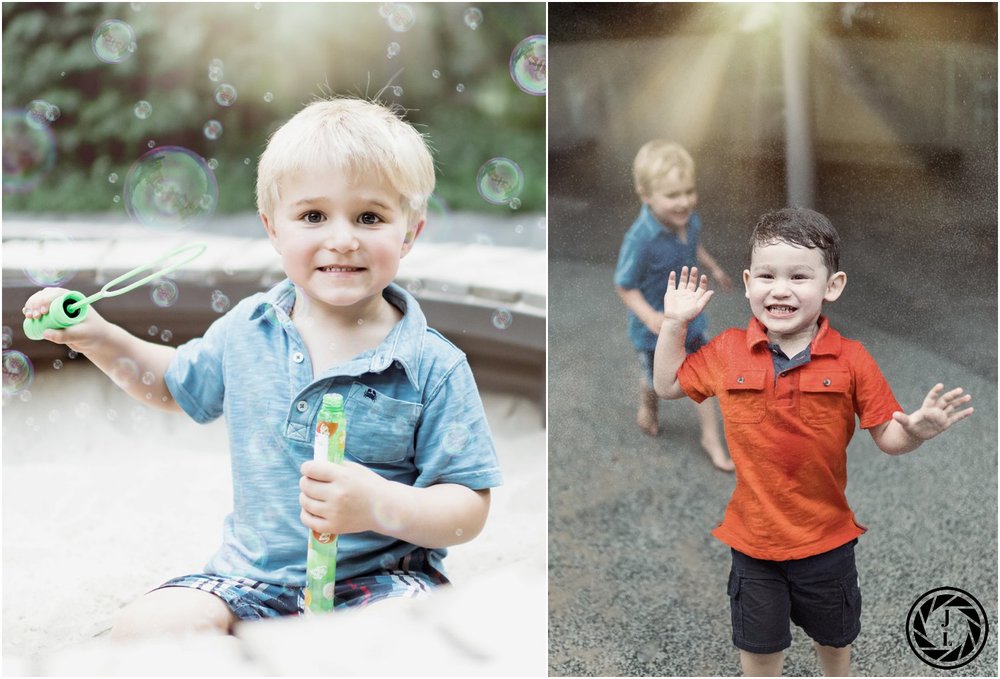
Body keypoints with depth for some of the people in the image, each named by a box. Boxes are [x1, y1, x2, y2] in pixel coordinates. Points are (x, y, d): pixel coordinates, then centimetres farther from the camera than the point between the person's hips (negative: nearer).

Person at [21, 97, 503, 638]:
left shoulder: (433, 368, -12)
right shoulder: (247, 330, 2)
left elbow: (470, 509, -11)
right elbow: (174, 385, 24)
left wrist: (382, 506, -28)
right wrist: (98, 339, 8)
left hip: (379, 580, -3)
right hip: (253, 574, 4)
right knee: (142, 630, -18)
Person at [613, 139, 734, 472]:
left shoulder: (690, 221, -16)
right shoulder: (640, 240, -37)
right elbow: (625, 286, -26)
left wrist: (715, 269, 21)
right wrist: (649, 317, -38)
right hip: (655, 326, -4)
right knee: (657, 379, 22)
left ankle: (712, 438, 30)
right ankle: (648, 408, 57)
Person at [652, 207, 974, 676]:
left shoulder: (850, 360, -14)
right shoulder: (726, 352, -10)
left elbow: (887, 438, -9)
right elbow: (667, 385, 6)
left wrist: (915, 431, -31)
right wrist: (674, 323, -5)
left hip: (827, 537, 0)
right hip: (753, 538, 0)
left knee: (834, 637, 25)